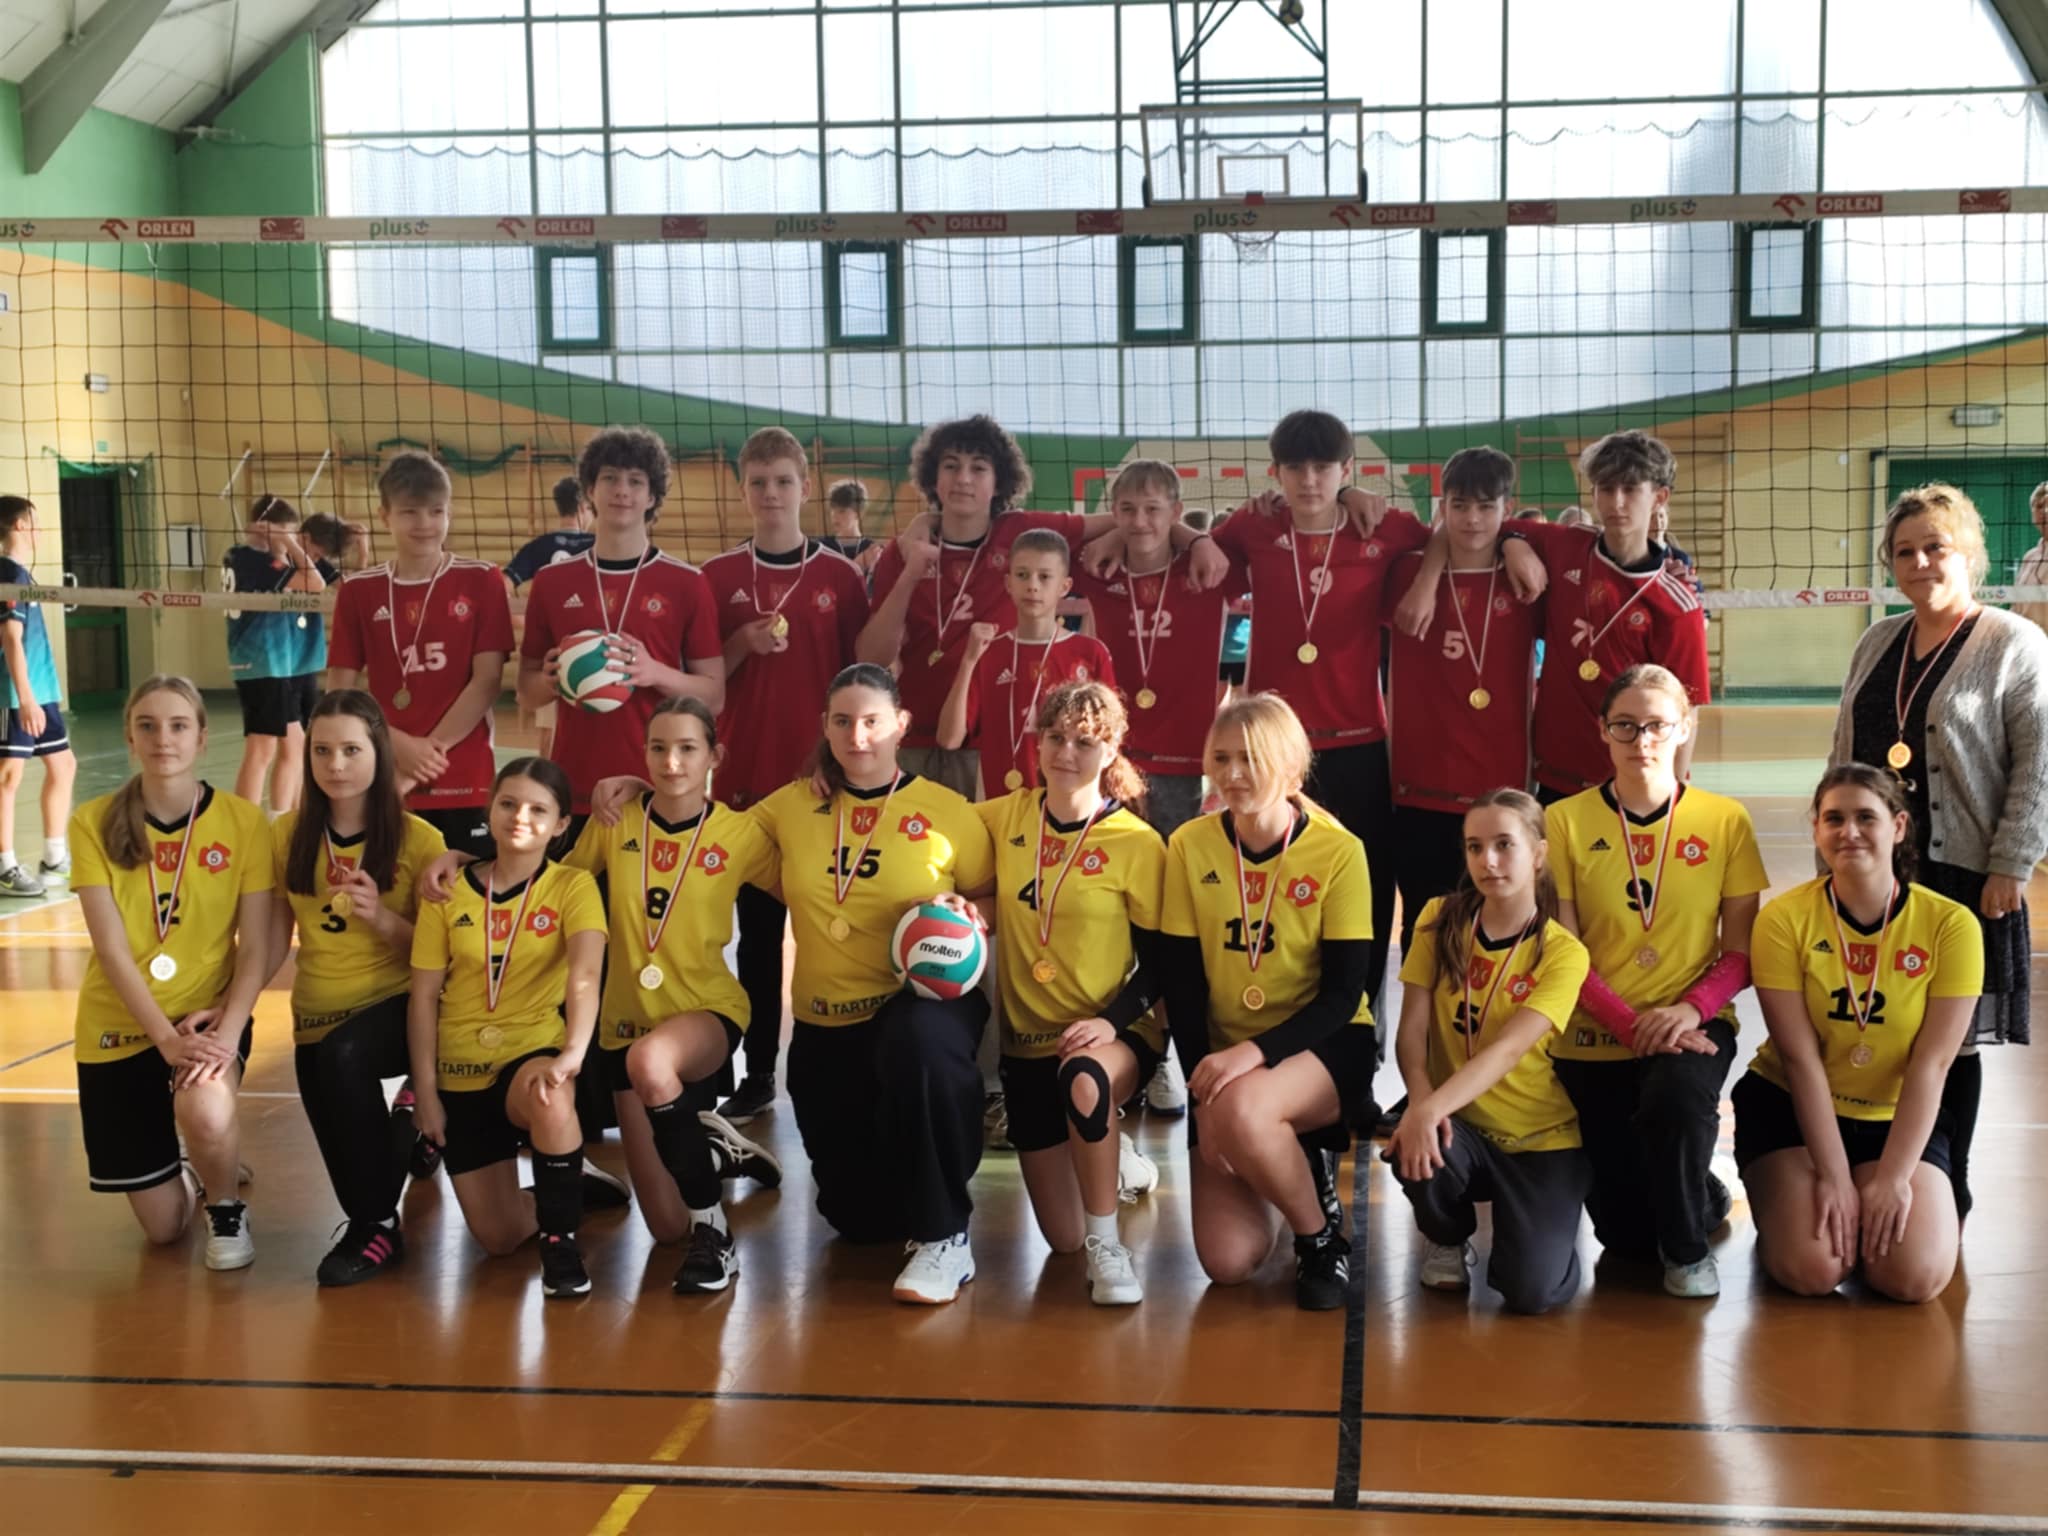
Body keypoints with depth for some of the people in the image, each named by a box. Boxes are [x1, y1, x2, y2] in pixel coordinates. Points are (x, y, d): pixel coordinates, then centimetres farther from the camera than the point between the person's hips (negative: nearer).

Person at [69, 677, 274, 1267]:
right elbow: (112, 949, -13)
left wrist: (227, 1032, -23)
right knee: (162, 1226, 5)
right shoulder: (94, 823, -10)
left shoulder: (243, 820, -10)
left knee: (206, 1114, -36)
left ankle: (226, 1206, -1)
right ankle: (197, 1168, 43)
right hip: (120, 1027, 1)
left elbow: (256, 948, -9)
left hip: (208, 1018, -1)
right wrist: (166, 1037, -22)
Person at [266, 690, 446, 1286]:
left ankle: (377, 1224, -20)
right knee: (341, 1141, 5)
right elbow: (274, 943, 3)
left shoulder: (418, 839, -9)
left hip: (397, 1004, -5)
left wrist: (382, 918, -24)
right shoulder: (287, 834, 0)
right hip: (318, 1012, 5)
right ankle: (396, 1144, 42)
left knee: (342, 1055, -34)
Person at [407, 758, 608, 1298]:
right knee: (499, 1237, 0)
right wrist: (425, 1091, -4)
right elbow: (424, 996, 0)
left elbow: (585, 975, -25)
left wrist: (575, 1050, -42)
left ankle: (561, 1238, -18)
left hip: (535, 1051, -3)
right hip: (463, 1071, 3)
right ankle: (566, 1192, 35)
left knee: (550, 1098, -40)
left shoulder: (572, 886, -9)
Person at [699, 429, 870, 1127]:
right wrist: (742, 645, -13)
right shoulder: (718, 578, 4)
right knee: (757, 929, 7)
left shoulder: (842, 577, 2)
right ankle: (759, 1071, 15)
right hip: (746, 778, 1)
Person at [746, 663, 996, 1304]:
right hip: (824, 1023, 4)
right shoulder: (793, 806, 2)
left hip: (924, 1000, -4)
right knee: (859, 1217, 9)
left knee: (916, 1042, -44)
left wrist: (960, 916, -21)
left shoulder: (947, 812, -6)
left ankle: (945, 1236, -26)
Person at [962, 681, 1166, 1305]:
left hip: (1117, 1034, -4)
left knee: (1085, 1081, -42)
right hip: (1028, 1039, 4)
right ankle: (1109, 1159, 39)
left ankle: (1108, 1244, -20)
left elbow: (1159, 962, -7)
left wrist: (1112, 1020, -24)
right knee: (1063, 1239, 4)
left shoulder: (1137, 843, -10)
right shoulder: (1005, 818, -1)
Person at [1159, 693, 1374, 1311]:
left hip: (1324, 1047, -3)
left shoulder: (1338, 852, -12)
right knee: (1227, 1261, -12)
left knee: (1243, 1110, -38)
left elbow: (1343, 994, -12)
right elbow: (1181, 983, -2)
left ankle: (1322, 1231, -8)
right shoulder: (1190, 845, -5)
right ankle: (1286, 1167, 23)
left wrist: (1256, 1051, -26)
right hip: (1222, 1054, 3)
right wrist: (1203, 1086, -13)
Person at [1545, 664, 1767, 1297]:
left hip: (1693, 1026, -1)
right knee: (1628, 1234, 1)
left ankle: (1689, 1245, -5)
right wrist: (1634, 1024, -19)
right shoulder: (1566, 822, -4)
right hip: (1593, 1039, 1)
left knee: (1677, 1096, -37)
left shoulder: (1725, 821, -1)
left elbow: (1742, 951, 0)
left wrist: (1692, 1009, -19)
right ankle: (1703, 1197, 40)